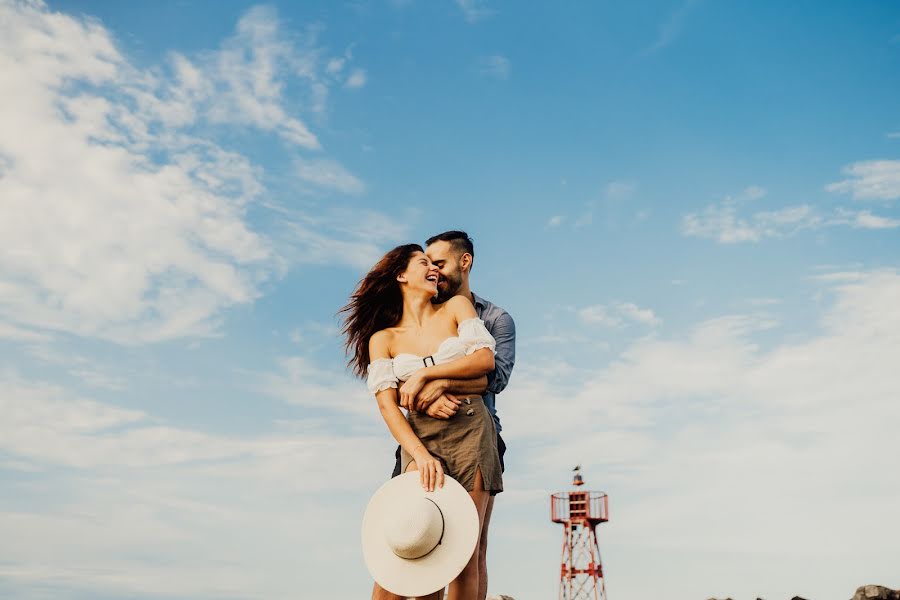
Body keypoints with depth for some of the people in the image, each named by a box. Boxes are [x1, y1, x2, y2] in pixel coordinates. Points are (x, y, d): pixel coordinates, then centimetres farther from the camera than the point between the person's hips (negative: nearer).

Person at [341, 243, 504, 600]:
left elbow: (485, 359, -2)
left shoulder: (456, 307, 11)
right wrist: (421, 455, -18)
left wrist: (424, 374, -7)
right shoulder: (383, 339, 8)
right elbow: (387, 404, -4)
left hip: (472, 432, 0)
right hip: (420, 438, 0)